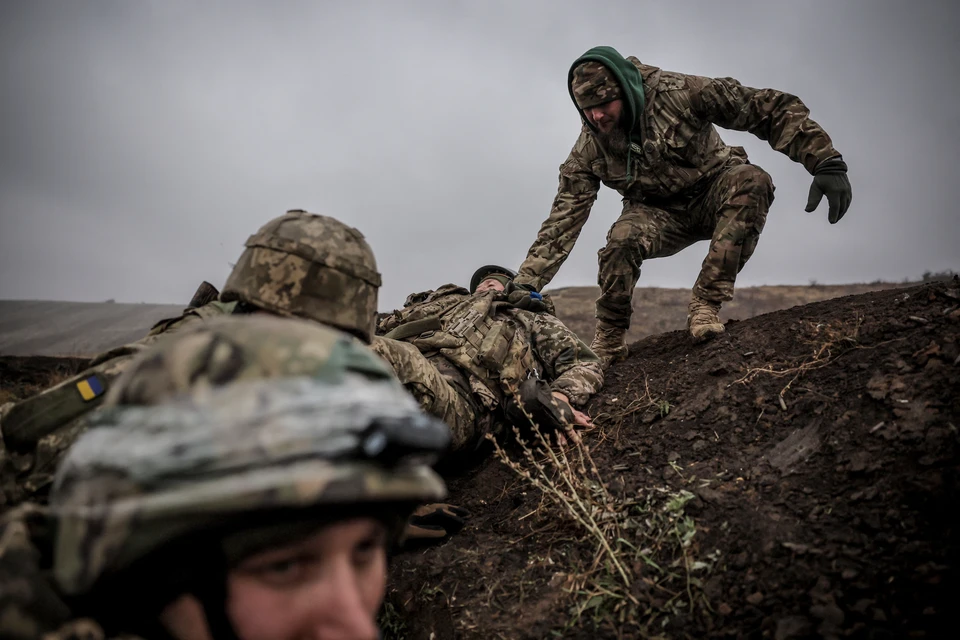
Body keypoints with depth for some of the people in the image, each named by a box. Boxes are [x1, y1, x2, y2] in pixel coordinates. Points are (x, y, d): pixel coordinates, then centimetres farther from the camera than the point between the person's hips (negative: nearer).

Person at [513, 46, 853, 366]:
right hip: (659, 214, 1)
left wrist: (827, 163, -30)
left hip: (715, 195, 0)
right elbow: (564, 219, -15)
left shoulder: (678, 92, -24)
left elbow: (772, 109, -22)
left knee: (751, 181, -35)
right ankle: (608, 342, -11)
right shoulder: (589, 149, -14)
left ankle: (706, 303, -28)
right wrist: (525, 283, -23)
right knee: (623, 238, -33)